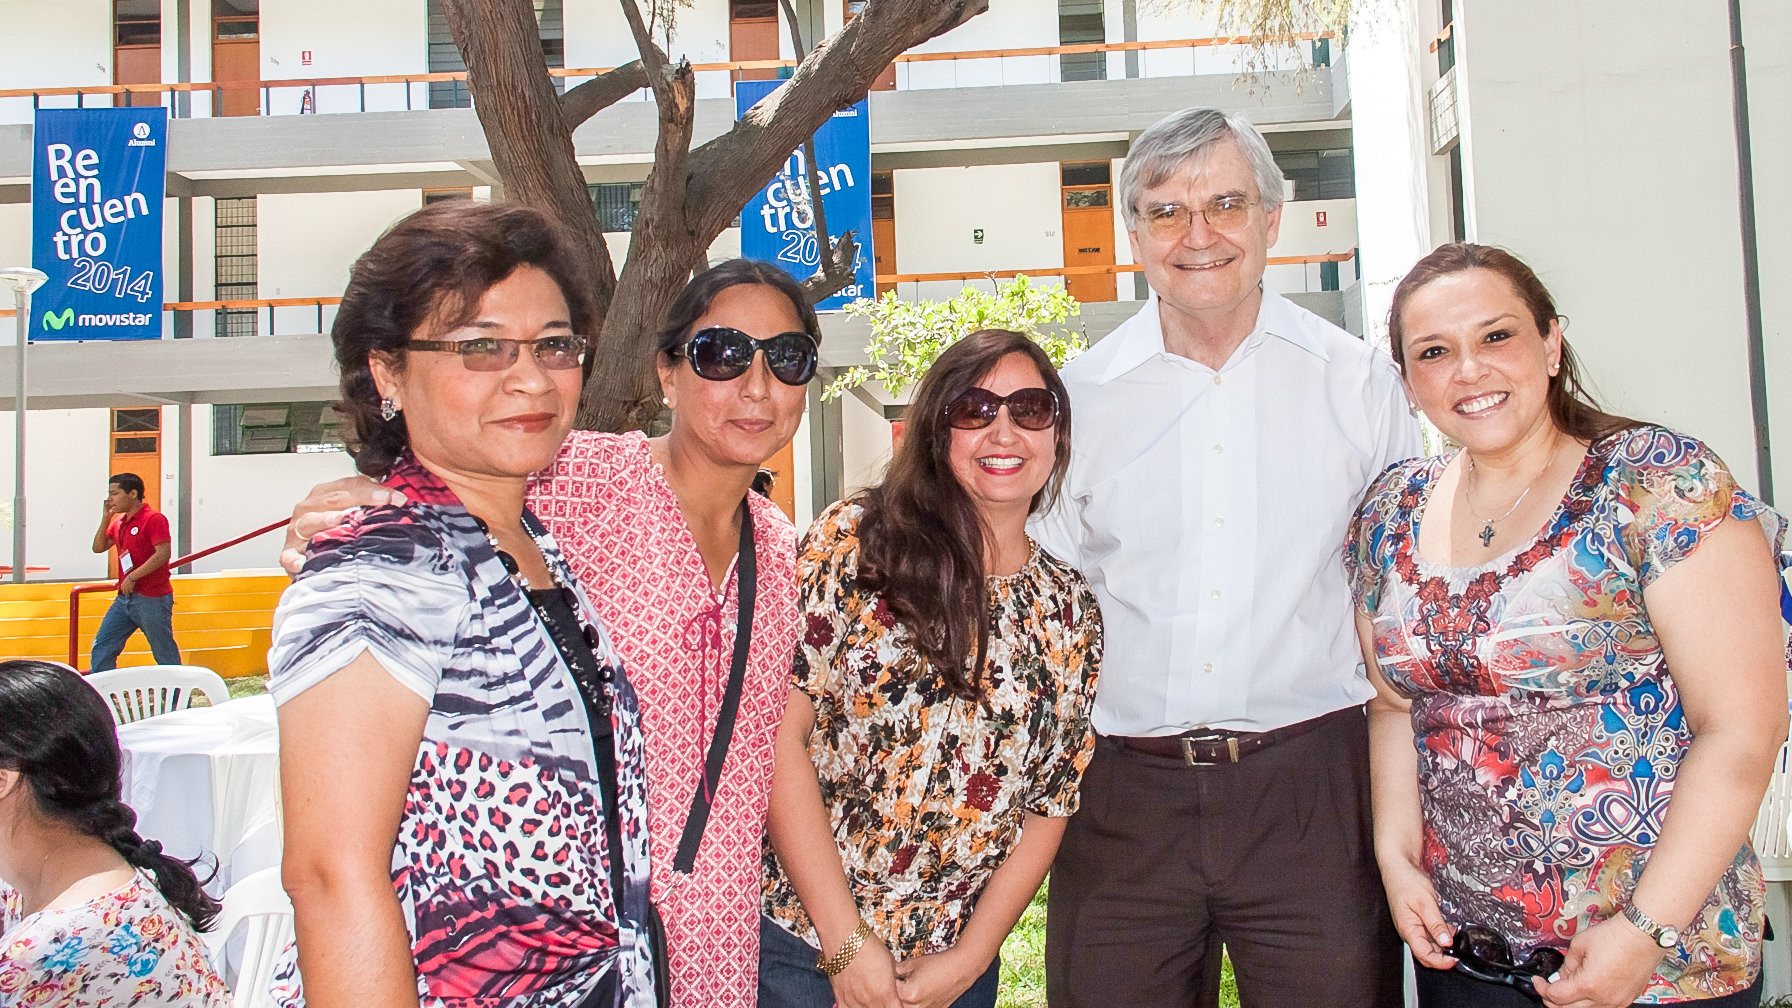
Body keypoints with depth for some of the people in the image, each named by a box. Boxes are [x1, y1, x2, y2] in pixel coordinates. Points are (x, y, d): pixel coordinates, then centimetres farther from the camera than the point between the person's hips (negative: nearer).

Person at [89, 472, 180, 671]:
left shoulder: (154, 519, -10)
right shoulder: (118, 522, 16)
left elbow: (163, 554, -20)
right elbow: (98, 547, 18)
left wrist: (133, 577, -19)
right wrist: (105, 518, 7)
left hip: (152, 600, -8)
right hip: (125, 599, 8)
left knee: (166, 656, -1)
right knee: (101, 648, 5)